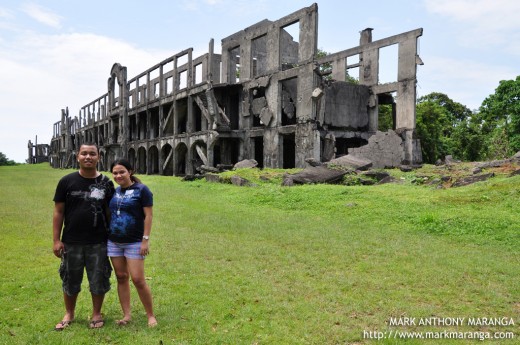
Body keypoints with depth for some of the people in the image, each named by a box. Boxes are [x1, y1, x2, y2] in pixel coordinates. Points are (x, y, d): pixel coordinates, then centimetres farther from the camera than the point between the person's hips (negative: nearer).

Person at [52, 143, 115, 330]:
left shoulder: (106, 183, 0)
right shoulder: (67, 181, -2)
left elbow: (110, 212, 6)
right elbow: (58, 212, 1)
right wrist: (56, 240, -3)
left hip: (98, 243, 0)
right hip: (72, 242, 0)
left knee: (98, 279, 8)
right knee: (70, 280, 14)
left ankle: (96, 314, 28)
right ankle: (69, 314, 35)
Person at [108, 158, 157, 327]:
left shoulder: (141, 190, -8)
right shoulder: (115, 191, 10)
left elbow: (148, 215, -11)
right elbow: (111, 214, 18)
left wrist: (146, 240, -15)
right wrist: (107, 234, 11)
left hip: (134, 242, -6)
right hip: (114, 242, 6)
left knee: (138, 279, -7)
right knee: (121, 277, 9)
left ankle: (151, 315, 8)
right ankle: (127, 315, 19)